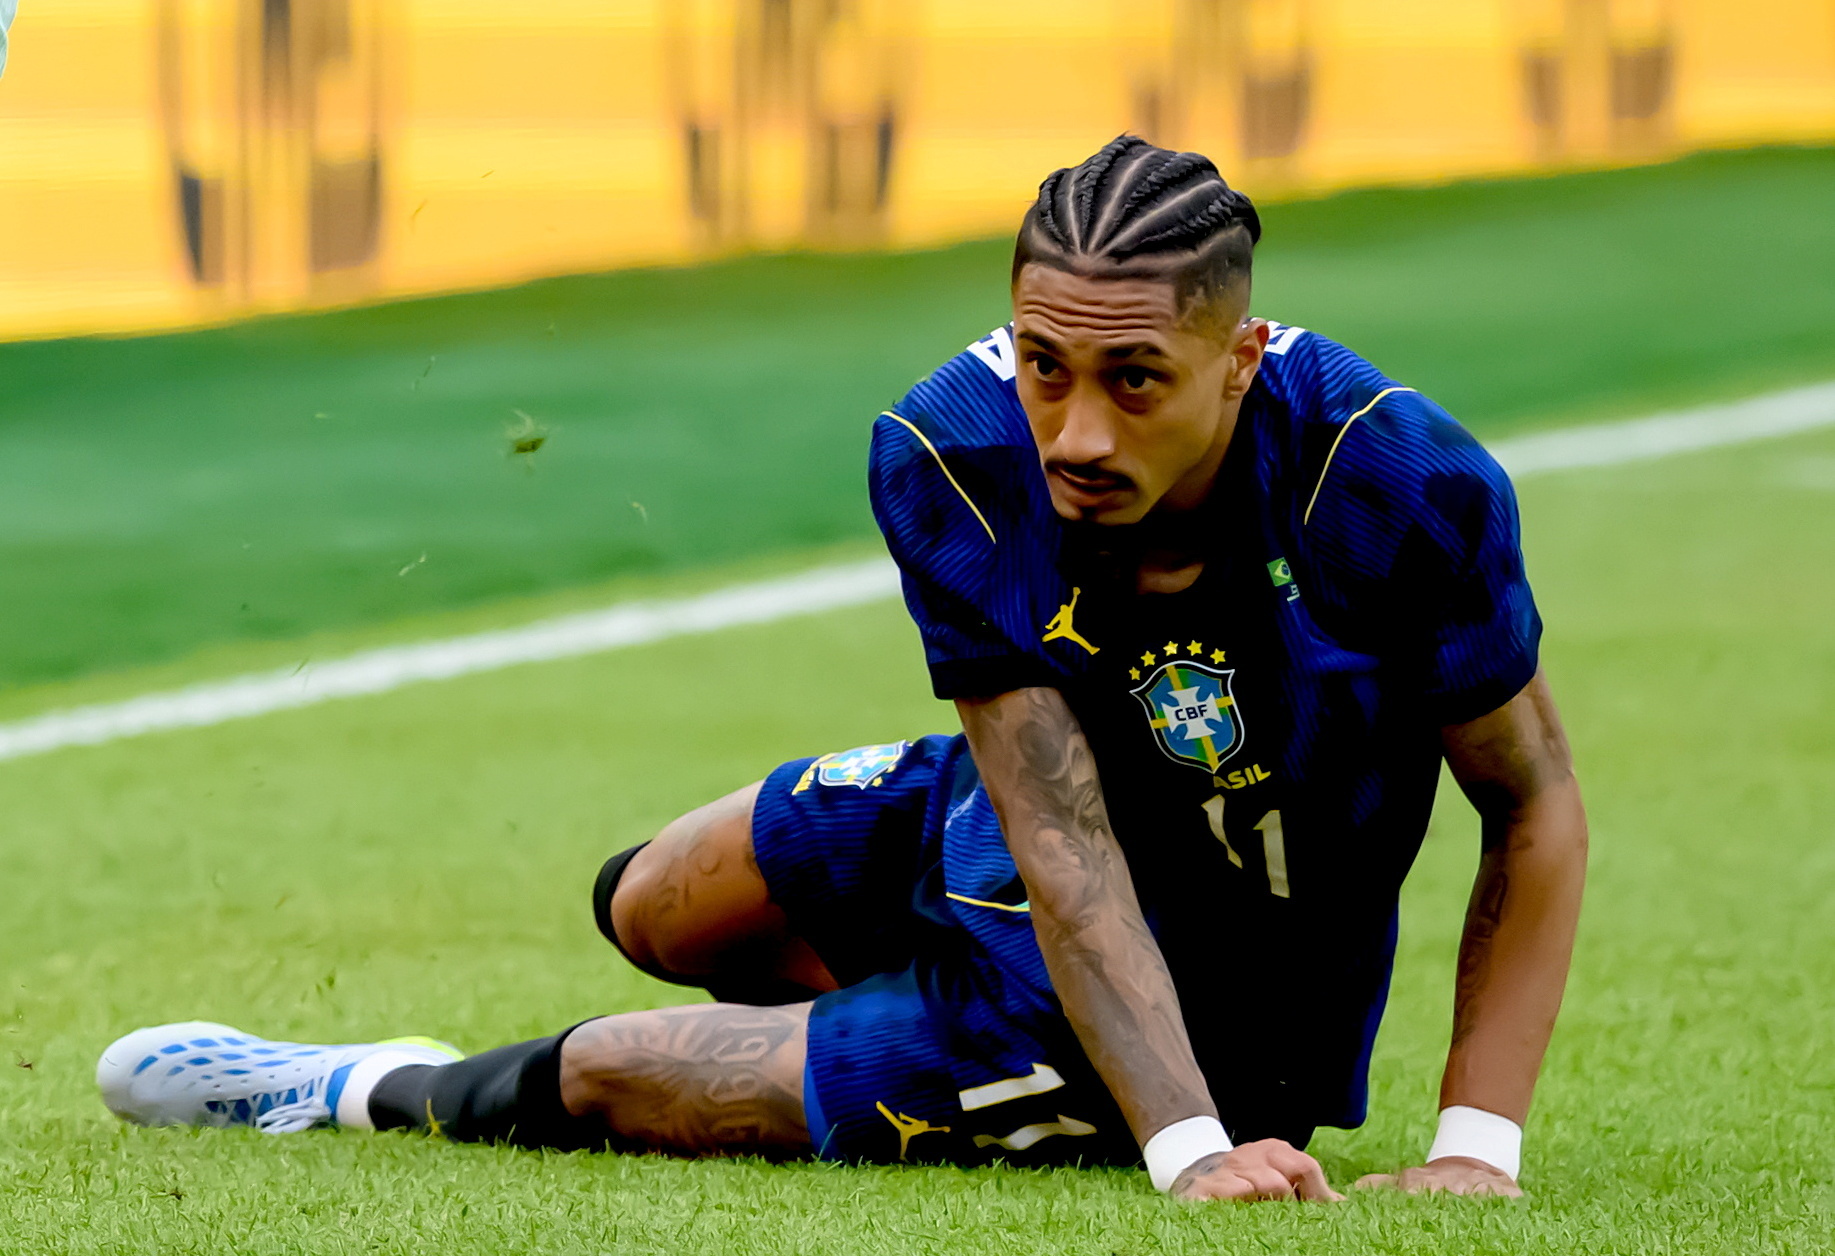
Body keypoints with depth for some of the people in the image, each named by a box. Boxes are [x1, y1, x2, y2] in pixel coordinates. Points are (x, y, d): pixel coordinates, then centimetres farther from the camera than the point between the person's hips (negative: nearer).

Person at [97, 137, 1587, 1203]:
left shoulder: (1399, 481, -37)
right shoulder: (954, 454, -29)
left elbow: (1535, 805, -21)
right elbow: (1061, 845, -30)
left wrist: (1475, 1148, -28)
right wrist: (1187, 1145, -42)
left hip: (1227, 999, -4)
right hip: (1013, 825, 4)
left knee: (611, 1079, -2)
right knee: (653, 905, 27)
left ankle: (371, 1095, 34)